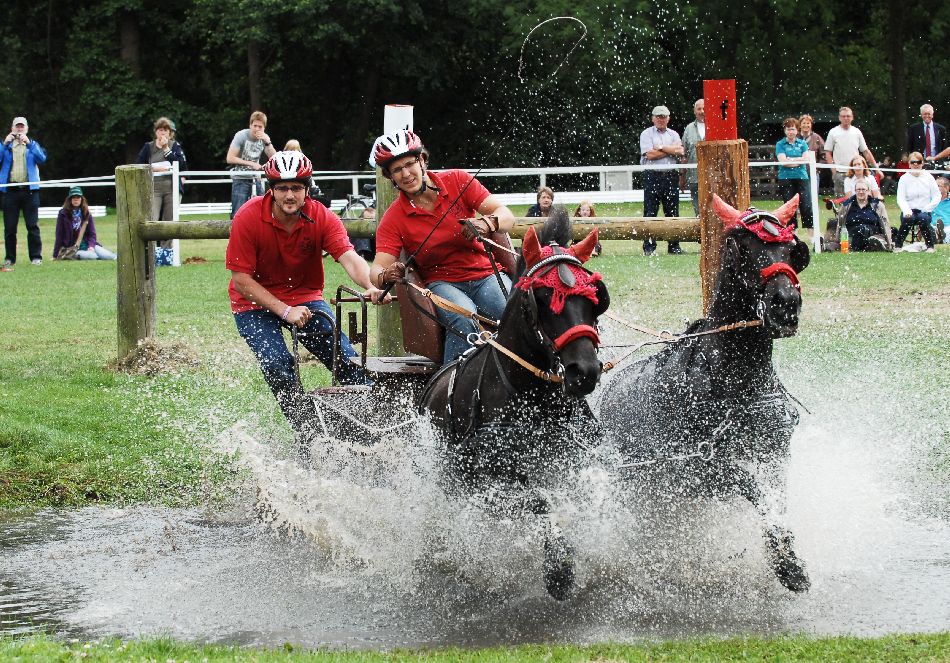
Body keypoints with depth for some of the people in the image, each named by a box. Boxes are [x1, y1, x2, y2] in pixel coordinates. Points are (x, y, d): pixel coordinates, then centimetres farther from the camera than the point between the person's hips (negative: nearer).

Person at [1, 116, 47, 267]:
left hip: (29, 190, -1)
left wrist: (29, 143, -13)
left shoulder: (33, 145, 13)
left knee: (32, 225, -5)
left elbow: (42, 158, -5)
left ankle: (36, 257, -2)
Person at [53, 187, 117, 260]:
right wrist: (55, 256, -3)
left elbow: (92, 233, 9)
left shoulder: (86, 214, 11)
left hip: (87, 245, 3)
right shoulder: (63, 214, 1)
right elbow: (59, 235, 0)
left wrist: (91, 246, -12)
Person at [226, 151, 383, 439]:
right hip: (255, 302, -2)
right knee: (277, 366, -24)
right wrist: (284, 310, -27)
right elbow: (241, 278, -18)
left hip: (305, 298, 2)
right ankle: (308, 435, -11)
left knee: (347, 359, -13)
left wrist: (369, 286, -51)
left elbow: (348, 256, -30)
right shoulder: (247, 218, -20)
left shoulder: (322, 218, -15)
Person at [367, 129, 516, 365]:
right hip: (440, 282, -1)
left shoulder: (458, 181, -1)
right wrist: (385, 276, -38)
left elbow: (506, 216, -7)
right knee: (465, 320, -36)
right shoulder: (393, 219, -3)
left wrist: (486, 224, -31)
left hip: (484, 274, 1)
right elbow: (378, 268, -13)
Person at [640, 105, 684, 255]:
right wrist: (671, 150, -4)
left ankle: (674, 246, 8)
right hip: (652, 176, -4)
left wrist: (660, 148, -7)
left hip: (671, 176, 4)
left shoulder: (673, 134, 16)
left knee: (673, 212, 4)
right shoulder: (646, 134, 4)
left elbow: (680, 151, -2)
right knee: (650, 212, -6)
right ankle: (649, 247, -5)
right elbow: (650, 154, -10)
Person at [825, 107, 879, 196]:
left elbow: (866, 152, 12)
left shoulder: (857, 132, 9)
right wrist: (833, 170, -8)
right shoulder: (833, 132, 2)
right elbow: (828, 153, 1)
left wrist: (876, 167, 6)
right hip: (840, 173, -2)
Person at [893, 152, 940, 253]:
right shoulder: (904, 178, 2)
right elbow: (900, 198, -6)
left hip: (924, 211, 0)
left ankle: (930, 245, -15)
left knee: (923, 218, -34)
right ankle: (898, 245, -15)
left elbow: (937, 196, 4)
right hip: (909, 211, 0)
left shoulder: (928, 177, 5)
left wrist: (928, 207, -11)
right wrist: (906, 210, -24)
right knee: (908, 219, -34)